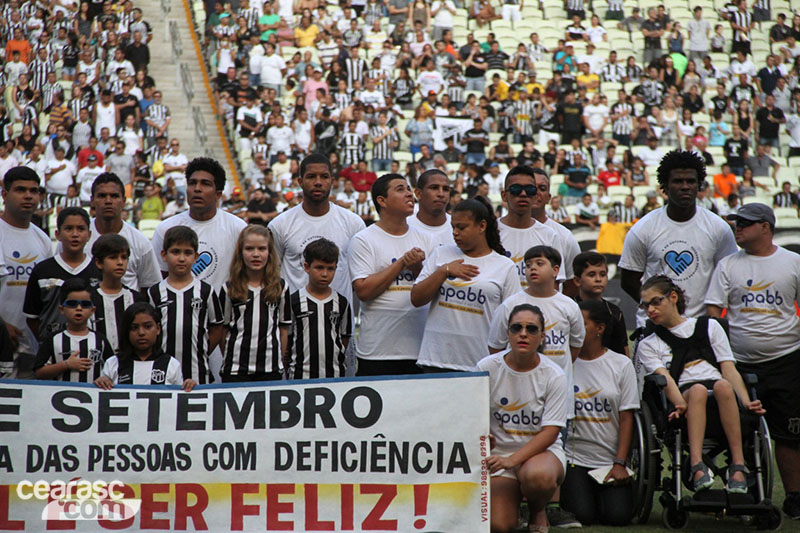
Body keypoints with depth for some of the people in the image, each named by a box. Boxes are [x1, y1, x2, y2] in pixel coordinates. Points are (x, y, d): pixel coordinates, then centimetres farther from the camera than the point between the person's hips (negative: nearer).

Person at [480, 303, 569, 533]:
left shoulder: (553, 375, -9)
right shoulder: (487, 368, -4)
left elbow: (550, 432, -13)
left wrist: (512, 460, -26)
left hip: (542, 450, -1)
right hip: (499, 451, 1)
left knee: (538, 476, -39)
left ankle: (538, 511, -1)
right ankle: (514, 499, 20)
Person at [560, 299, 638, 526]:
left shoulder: (621, 364, 4)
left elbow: (626, 417, 2)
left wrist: (619, 463, -6)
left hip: (610, 460, 1)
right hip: (573, 458, -1)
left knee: (618, 516, -15)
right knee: (583, 516, -19)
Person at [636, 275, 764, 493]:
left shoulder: (709, 326, 24)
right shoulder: (647, 345, 19)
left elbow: (729, 369, 12)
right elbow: (665, 378, 0)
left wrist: (746, 401, -6)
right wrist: (681, 405, -21)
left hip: (722, 398, 1)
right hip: (684, 396, -1)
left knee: (722, 385, -35)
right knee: (698, 389, -36)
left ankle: (738, 464, -39)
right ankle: (697, 465, -50)